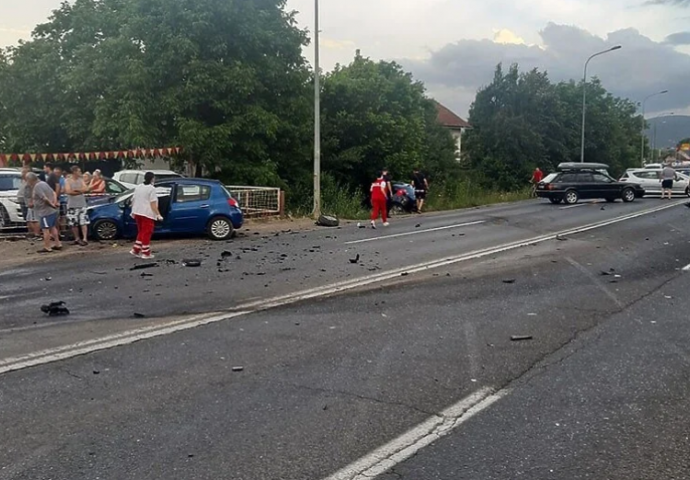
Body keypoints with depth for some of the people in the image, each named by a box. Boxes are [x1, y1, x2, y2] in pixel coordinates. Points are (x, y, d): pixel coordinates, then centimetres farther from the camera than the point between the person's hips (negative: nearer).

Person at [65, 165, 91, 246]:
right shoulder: (68, 181, 0)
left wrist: (76, 190, -14)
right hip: (72, 205, -1)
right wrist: (80, 191, -9)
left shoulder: (81, 180, 9)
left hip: (82, 204, 1)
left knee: (83, 222, -7)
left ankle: (85, 239, -11)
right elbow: (68, 191, -14)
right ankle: (77, 238, 16)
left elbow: (86, 189, -4)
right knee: (73, 223, 3)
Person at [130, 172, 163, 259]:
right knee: (146, 233, -1)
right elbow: (153, 203, -17)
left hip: (137, 213, 7)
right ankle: (146, 253, 3)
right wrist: (158, 214, -17)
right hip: (147, 214, -7)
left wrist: (133, 212, 24)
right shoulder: (151, 188, -11)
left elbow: (133, 200, 15)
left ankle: (136, 250, 15)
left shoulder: (138, 187, 12)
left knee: (141, 232, 19)